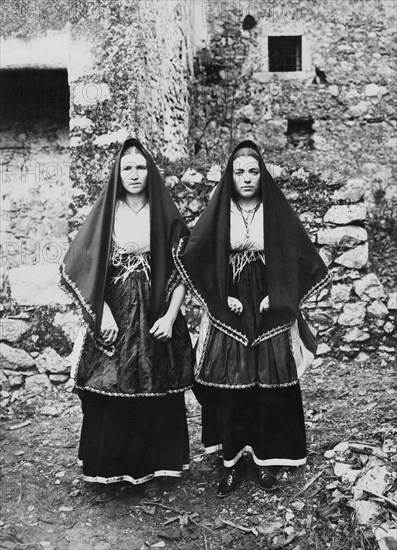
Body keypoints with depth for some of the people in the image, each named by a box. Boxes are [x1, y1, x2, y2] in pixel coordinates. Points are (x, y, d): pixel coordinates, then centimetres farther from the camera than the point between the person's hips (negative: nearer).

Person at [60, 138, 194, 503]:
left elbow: (182, 270, 2)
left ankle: (152, 473, 20)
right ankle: (107, 475, 18)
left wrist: (170, 316, -9)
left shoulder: (165, 215, 4)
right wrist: (103, 313, -9)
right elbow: (86, 266, 1)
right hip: (113, 316, 0)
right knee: (109, 399, 2)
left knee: (156, 398, 4)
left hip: (155, 318, 0)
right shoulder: (105, 213, 5)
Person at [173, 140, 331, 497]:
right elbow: (193, 256, -2)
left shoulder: (277, 212, 3)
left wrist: (277, 298, -8)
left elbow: (300, 258, 2)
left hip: (269, 312, 0)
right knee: (228, 385, 1)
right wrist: (221, 298, -10)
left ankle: (268, 460, 18)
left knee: (270, 384, 2)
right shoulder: (219, 213, 3)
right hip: (230, 310, 0)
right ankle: (232, 461, 15)